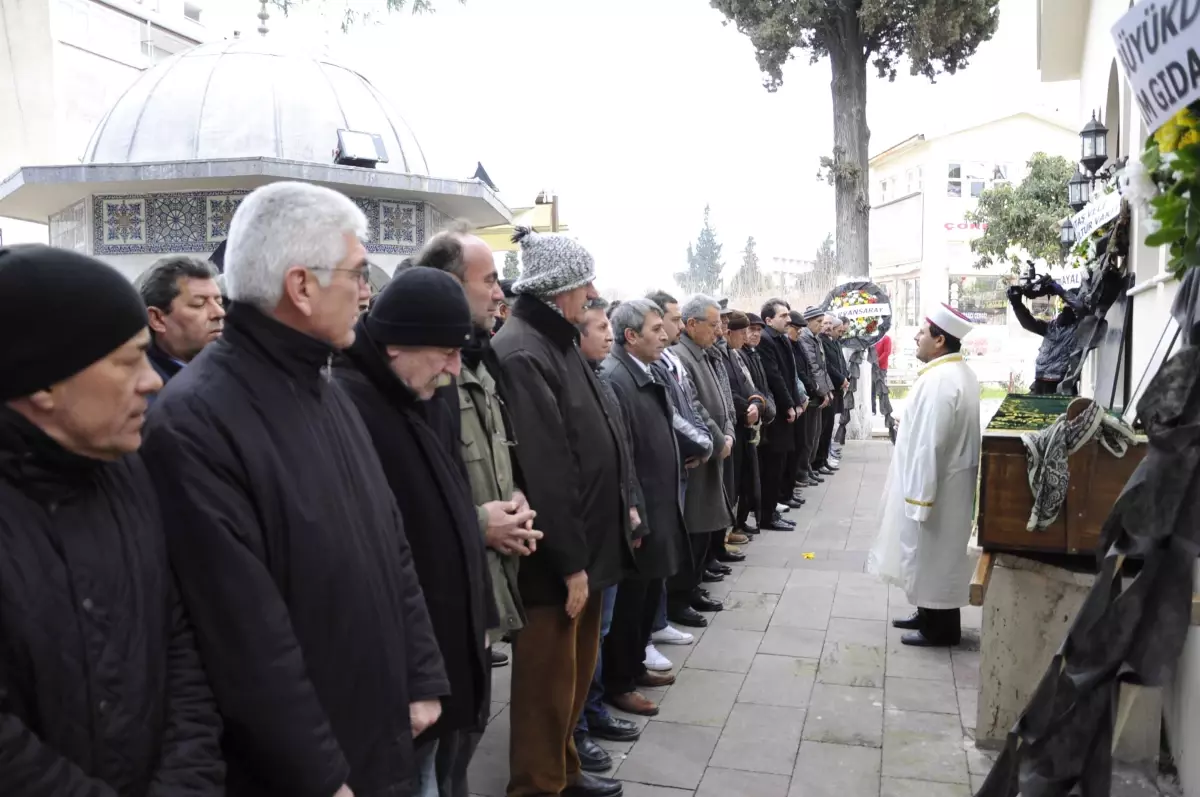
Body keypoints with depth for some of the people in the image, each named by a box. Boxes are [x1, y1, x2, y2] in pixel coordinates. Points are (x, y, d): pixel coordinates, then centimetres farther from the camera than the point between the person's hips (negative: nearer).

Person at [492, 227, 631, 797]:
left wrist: (619, 508, 16)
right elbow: (542, 471, -25)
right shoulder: (522, 353, -21)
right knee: (548, 679, 6)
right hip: (554, 557, -10)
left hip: (584, 542, 10)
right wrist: (570, 560, -22)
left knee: (576, 670, 22)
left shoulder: (558, 341, 12)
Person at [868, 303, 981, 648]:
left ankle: (941, 628, 15)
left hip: (934, 486, -10)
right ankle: (930, 614, 32)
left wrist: (919, 498, -21)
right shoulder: (960, 373, 8)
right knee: (933, 555, 20)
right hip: (948, 480, 10)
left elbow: (929, 444, -26)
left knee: (933, 555, 3)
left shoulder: (938, 381, -25)